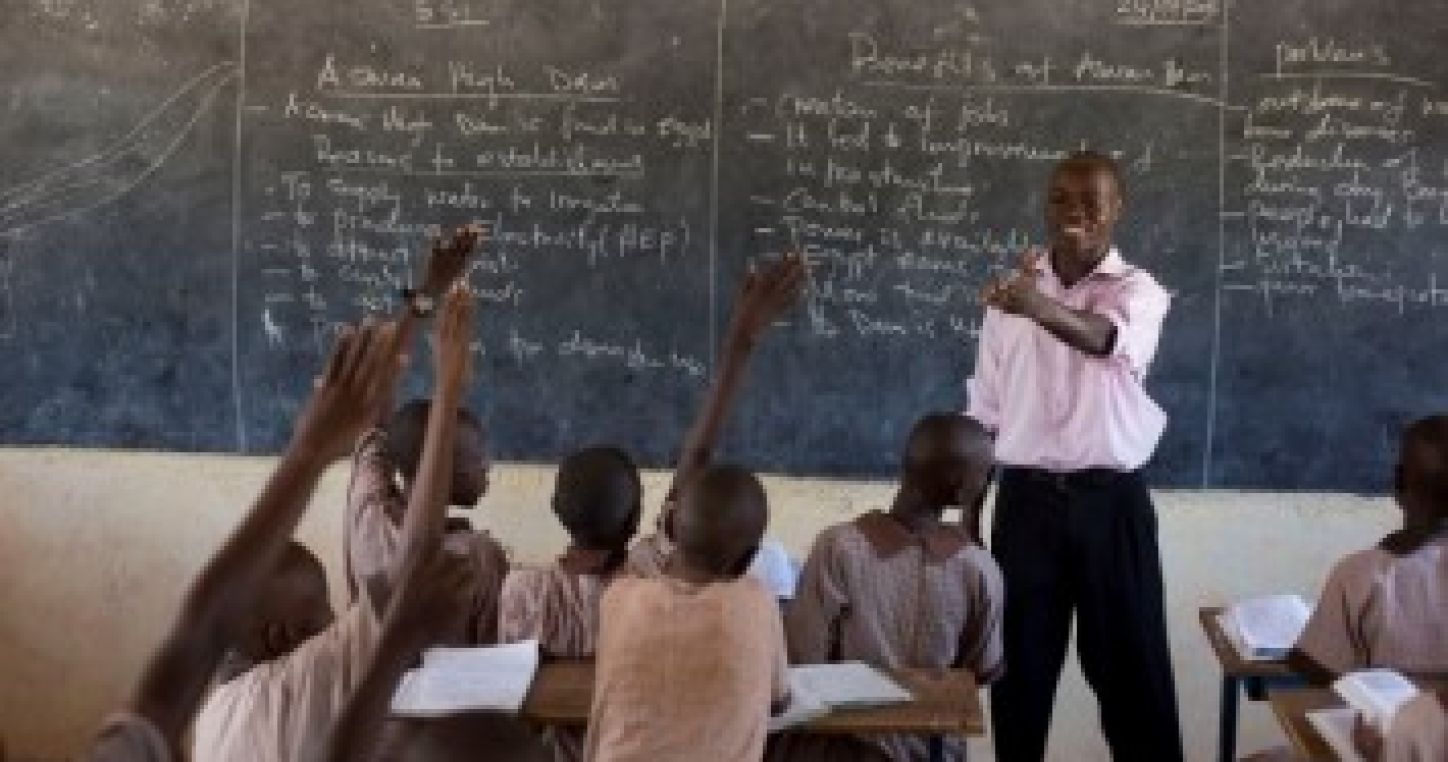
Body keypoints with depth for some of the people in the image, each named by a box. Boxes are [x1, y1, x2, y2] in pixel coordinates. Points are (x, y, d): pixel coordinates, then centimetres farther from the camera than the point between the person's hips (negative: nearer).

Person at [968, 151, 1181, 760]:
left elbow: (1105, 339, -28)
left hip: (1111, 501, -2)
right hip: (1027, 499, 2)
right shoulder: (1012, 290, 7)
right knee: (1020, 665, 6)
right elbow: (984, 411, 10)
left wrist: (1039, 306, -50)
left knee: (1131, 663, 3)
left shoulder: (1138, 291, -3)